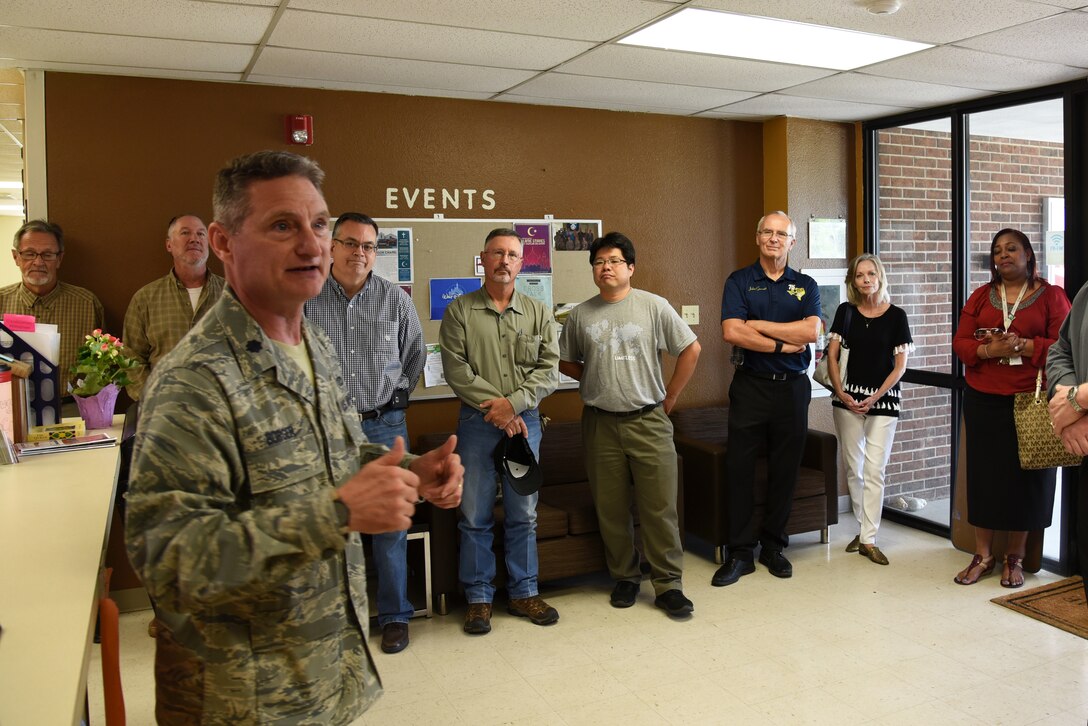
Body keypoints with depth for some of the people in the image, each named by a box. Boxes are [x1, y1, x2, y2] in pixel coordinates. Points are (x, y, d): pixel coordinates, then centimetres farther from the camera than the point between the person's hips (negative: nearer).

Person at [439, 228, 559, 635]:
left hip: (525, 421, 2)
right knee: (475, 516, 4)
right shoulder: (460, 311, 2)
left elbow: (549, 370, 1)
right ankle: (479, 598, 17)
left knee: (523, 515, 10)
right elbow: (456, 369, -7)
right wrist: (494, 407, -13)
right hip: (476, 422, -2)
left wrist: (513, 403, -13)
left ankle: (523, 593, 23)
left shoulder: (538, 313, 8)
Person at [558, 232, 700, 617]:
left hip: (648, 422, -2)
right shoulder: (580, 315, 5)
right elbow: (566, 361, 17)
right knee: (610, 509, 10)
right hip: (601, 423, 2)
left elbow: (691, 350, 2)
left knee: (660, 507, 0)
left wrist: (669, 397, 2)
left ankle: (668, 584, 12)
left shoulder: (653, 306, -2)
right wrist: (596, 381, 4)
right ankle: (625, 577, 25)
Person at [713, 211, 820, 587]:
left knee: (785, 469, 8)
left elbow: (811, 331, -9)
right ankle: (739, 552, 8)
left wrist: (760, 324, -12)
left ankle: (773, 546, 22)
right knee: (739, 467, -1)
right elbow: (731, 332, -13)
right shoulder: (739, 281, 2)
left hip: (793, 387, 2)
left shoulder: (805, 285, 8)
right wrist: (782, 345, -11)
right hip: (750, 385, -2)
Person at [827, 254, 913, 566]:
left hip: (883, 399, -2)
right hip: (848, 399, 2)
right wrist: (841, 393, -6)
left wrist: (875, 397, -11)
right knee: (853, 468, 8)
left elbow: (900, 365, -2)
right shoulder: (846, 311, 5)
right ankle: (862, 529, 22)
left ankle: (869, 540, 2)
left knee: (874, 471, -4)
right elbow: (832, 355, 5)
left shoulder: (896, 316, -1)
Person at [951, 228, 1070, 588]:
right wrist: (988, 350, -15)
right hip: (983, 400, 2)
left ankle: (1015, 558, 18)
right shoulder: (980, 296, 10)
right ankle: (982, 555, 15)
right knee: (984, 473, 4)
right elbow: (960, 342, 4)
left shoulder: (1051, 295, 3)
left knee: (1025, 475, 3)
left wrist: (1023, 346, -19)